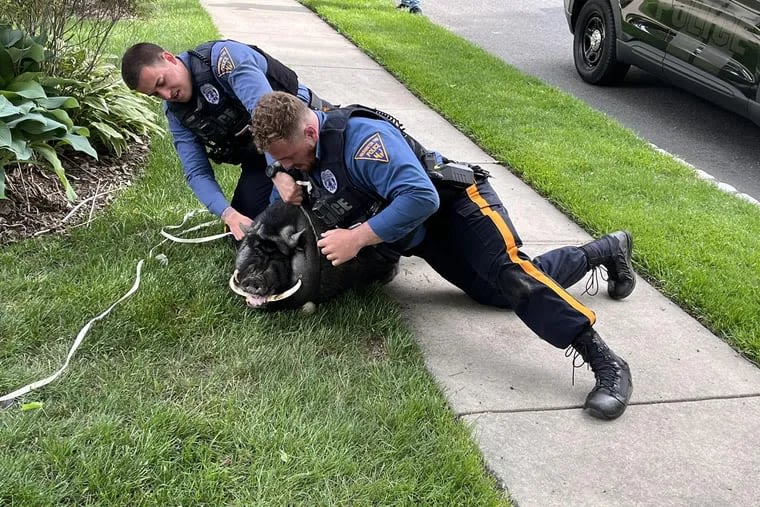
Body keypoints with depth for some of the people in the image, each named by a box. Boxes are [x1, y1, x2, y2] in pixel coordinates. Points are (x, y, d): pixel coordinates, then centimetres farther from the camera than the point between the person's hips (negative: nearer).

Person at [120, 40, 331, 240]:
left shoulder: (224, 57, -23)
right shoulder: (175, 112, -1)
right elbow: (197, 172, -5)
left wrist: (281, 173, -47)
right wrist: (229, 214, -24)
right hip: (259, 158, 7)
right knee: (241, 230, -4)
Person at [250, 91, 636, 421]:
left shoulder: (359, 137, -33)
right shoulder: (303, 147, -5)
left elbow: (420, 198, -40)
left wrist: (357, 237, -38)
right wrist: (285, 182, -2)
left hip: (456, 203, -9)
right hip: (423, 237, 9)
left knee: (507, 271, -34)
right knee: (498, 293, 9)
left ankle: (606, 363, -34)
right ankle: (605, 250, 29)